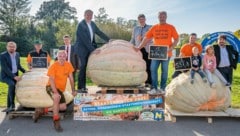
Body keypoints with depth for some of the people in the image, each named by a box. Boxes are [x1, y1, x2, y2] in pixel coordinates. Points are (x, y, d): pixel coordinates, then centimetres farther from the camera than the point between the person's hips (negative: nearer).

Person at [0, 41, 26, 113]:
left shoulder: (17, 54, 5)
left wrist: (24, 71, 2)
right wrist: (14, 77, -26)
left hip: (15, 75, 6)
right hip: (6, 75, -6)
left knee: (11, 91, 12)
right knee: (12, 85, -31)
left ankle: (9, 107, 25)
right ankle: (12, 105, -26)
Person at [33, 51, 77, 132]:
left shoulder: (68, 65, -2)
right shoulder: (53, 66, -15)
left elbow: (71, 78, 4)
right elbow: (51, 80, -22)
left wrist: (73, 91, 2)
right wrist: (55, 92, -34)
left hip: (61, 89, 6)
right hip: (51, 87, -6)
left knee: (63, 107, -4)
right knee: (57, 97, -36)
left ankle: (42, 111, 7)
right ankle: (56, 121, -27)